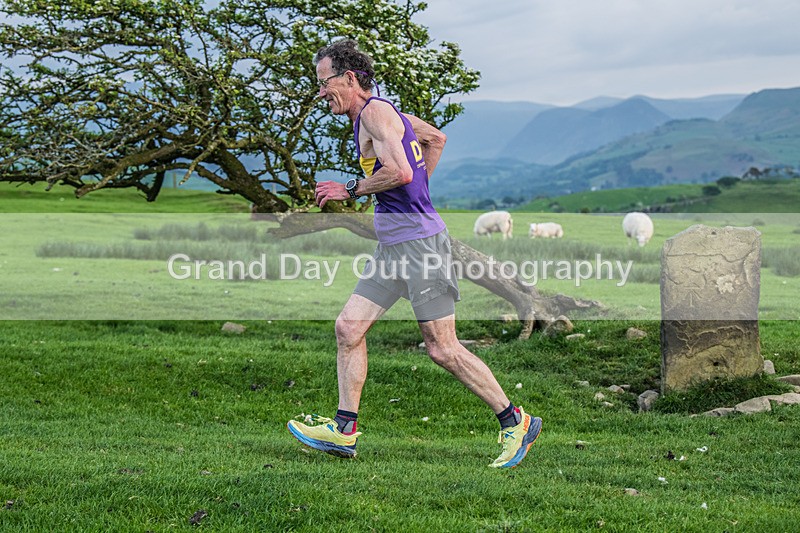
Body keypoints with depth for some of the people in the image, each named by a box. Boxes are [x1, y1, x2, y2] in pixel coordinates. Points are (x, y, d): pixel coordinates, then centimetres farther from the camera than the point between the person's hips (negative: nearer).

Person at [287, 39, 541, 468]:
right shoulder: (384, 113, 17)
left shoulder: (375, 112, -12)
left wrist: (351, 189, -12)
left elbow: (400, 172, -25)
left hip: (418, 243, -10)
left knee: (443, 349, -5)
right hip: (392, 247, 10)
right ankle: (344, 430, 9)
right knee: (348, 327, 5)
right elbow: (435, 138, 32)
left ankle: (515, 422, 6)